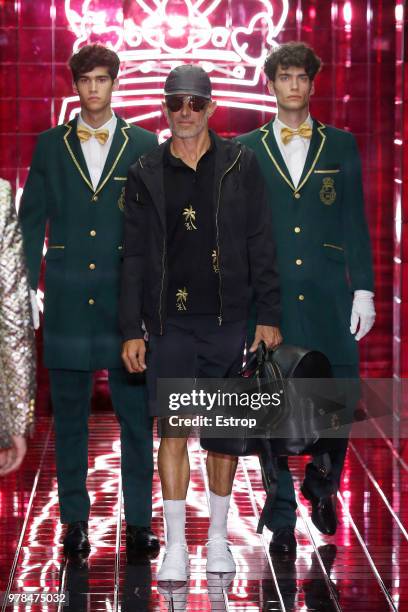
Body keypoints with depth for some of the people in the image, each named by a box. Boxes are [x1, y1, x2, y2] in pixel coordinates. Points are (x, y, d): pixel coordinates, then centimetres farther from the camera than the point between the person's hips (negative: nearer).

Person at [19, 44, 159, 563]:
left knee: (135, 413, 0)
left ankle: (138, 522, 8)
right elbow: (32, 221, 8)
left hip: (127, 300, -1)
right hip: (68, 299, 1)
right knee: (69, 414, 6)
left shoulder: (144, 145, 5)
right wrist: (27, 288, -1)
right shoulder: (50, 146, 8)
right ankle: (75, 523, 14)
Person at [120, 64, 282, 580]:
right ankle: (175, 544, 3)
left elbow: (260, 245, 4)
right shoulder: (146, 175, 5)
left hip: (229, 319, 0)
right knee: (174, 431, -2)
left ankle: (218, 537, 18)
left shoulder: (240, 165, 4)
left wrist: (268, 316, -1)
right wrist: (131, 330, 0)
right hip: (171, 323, 0)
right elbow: (134, 257, 5)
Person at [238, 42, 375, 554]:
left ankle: (321, 483, 25)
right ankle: (281, 519, 9)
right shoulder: (247, 150, 8)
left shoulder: (341, 145, 9)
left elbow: (355, 222, 8)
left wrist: (363, 289, 1)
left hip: (328, 299, 1)